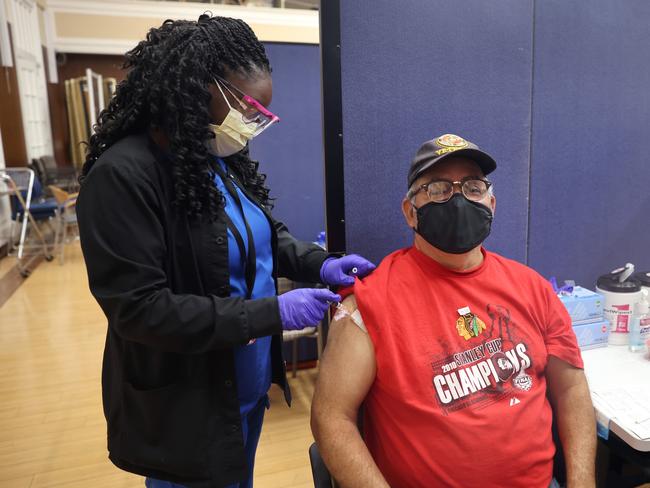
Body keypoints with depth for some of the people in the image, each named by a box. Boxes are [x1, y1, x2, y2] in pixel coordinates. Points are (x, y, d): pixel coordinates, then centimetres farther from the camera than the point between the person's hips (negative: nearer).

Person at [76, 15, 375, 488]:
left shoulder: (224, 161, 0)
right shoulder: (123, 174, -23)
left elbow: (266, 235, 12)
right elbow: (139, 309, -26)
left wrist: (321, 263, -8)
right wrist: (274, 313, -27)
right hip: (185, 411, -7)